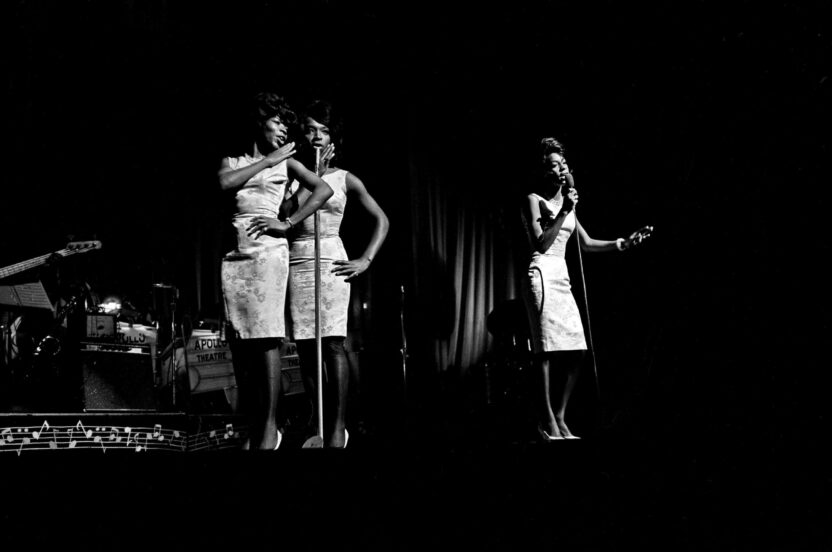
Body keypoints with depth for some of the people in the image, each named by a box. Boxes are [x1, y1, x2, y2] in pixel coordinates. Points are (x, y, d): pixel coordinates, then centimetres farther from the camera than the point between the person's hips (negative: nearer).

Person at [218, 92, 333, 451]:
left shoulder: (286, 162, 12)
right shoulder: (233, 161, 18)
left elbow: (323, 189, 2)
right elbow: (225, 183, -4)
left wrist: (288, 223, -4)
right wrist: (267, 161, 0)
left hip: (268, 251, -3)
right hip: (235, 255, 3)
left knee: (265, 338, -11)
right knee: (239, 342, 1)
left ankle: (269, 429, -9)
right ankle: (252, 427, 7)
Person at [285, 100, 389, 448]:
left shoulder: (344, 178, 8)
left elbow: (381, 220, 11)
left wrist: (366, 260, 2)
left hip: (330, 262, -2)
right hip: (297, 263, 2)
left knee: (332, 343, -11)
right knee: (305, 347, 1)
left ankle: (337, 429, -9)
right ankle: (321, 424, 10)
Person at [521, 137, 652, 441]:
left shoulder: (567, 201, 20)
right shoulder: (534, 200, -2)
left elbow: (586, 243, 23)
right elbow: (540, 244, -13)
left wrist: (623, 243, 15)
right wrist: (564, 213, -16)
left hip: (562, 278, 8)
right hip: (542, 274, -8)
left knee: (575, 350, 2)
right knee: (546, 350, -13)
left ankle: (559, 418, 9)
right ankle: (546, 420, -11)